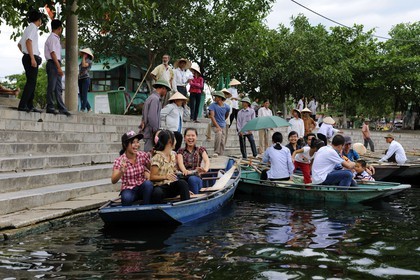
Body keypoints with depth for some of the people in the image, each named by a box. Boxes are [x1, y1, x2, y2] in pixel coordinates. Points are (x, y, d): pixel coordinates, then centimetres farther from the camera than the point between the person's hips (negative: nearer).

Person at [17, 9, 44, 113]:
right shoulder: (33, 28, -8)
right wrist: (32, 58, -24)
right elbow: (28, 42, -21)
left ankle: (30, 106, 11)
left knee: (31, 82, 10)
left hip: (27, 58, 10)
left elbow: (19, 44, 30)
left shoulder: (28, 29, 22)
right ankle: (22, 105, -16)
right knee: (31, 82, -12)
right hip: (31, 58, -10)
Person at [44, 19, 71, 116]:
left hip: (57, 64, 10)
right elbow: (52, 53, -15)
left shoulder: (56, 38, 21)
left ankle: (62, 108, 8)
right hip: (53, 64, -10)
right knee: (51, 86, -7)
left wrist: (59, 67, 12)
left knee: (58, 88, 7)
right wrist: (59, 67, -20)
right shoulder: (52, 38, -7)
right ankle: (50, 107, -5)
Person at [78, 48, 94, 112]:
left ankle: (82, 109, -15)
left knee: (84, 95, -12)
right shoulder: (82, 61, 22)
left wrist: (83, 57, -7)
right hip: (80, 79, 8)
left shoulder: (89, 61, 0)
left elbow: (84, 65, -18)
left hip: (86, 78, -8)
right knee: (81, 95, 5)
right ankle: (89, 108, 11)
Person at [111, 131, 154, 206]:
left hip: (143, 188, 3)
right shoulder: (119, 161, -9)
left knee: (148, 183, -31)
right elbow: (113, 181, -20)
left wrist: (147, 172, -11)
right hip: (128, 190, -2)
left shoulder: (143, 155, -4)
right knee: (126, 198, -36)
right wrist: (121, 172, -39)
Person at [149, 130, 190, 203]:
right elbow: (152, 177, -8)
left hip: (172, 186, 5)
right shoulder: (157, 157, -7)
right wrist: (165, 176, -25)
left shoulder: (173, 155, 13)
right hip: (160, 187, -5)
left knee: (183, 183, -29)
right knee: (157, 193, -41)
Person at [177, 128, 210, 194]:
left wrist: (205, 169, -33)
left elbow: (207, 161, -6)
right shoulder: (181, 151, 16)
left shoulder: (200, 149, 15)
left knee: (192, 179, -35)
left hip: (197, 177, 0)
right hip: (184, 177, 0)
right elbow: (180, 163, -6)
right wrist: (184, 170, -33)